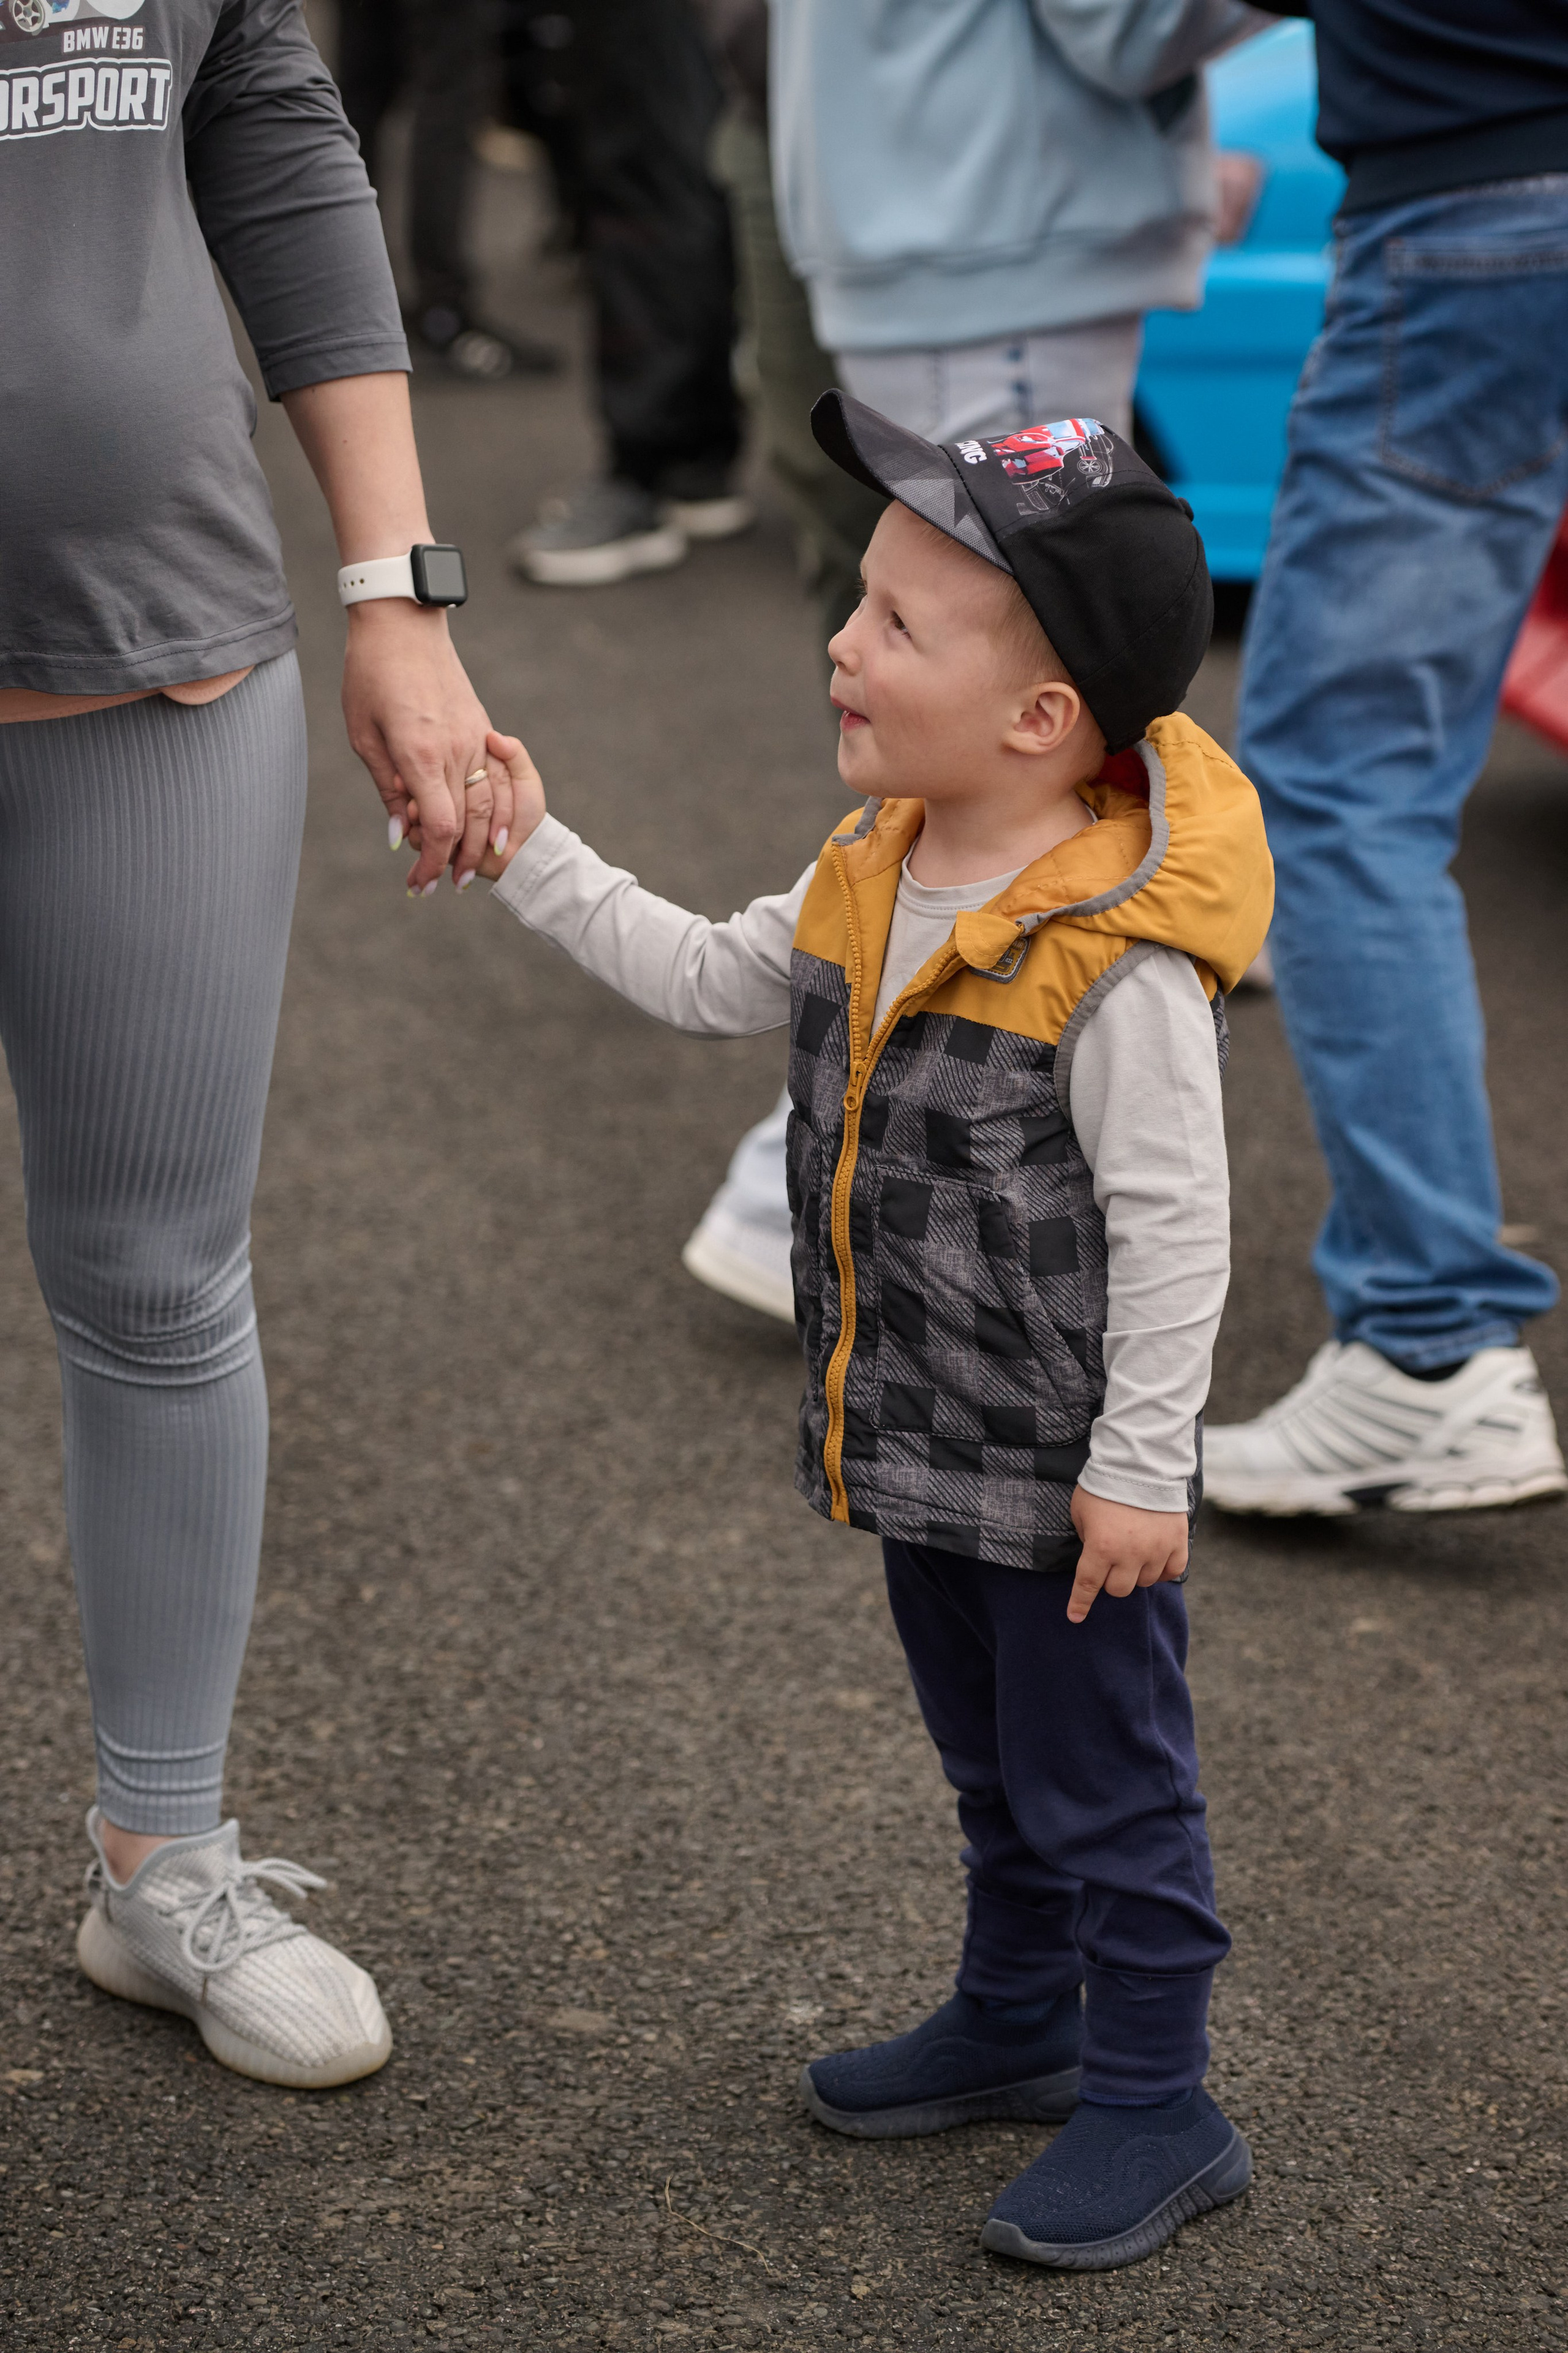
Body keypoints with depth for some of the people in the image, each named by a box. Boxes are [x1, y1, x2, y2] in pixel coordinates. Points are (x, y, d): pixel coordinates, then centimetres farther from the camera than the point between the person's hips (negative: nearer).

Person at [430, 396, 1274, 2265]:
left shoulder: (1116, 959, -26)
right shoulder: (870, 878, 0)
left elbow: (1172, 1221, -22)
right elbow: (711, 984, 16)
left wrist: (1142, 1460, -20)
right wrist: (535, 861, 11)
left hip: (1068, 1473, -8)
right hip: (918, 1441, 8)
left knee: (1105, 1778, 5)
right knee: (990, 1760, 24)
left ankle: (1156, 2105, 19)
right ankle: (1015, 2022, 42)